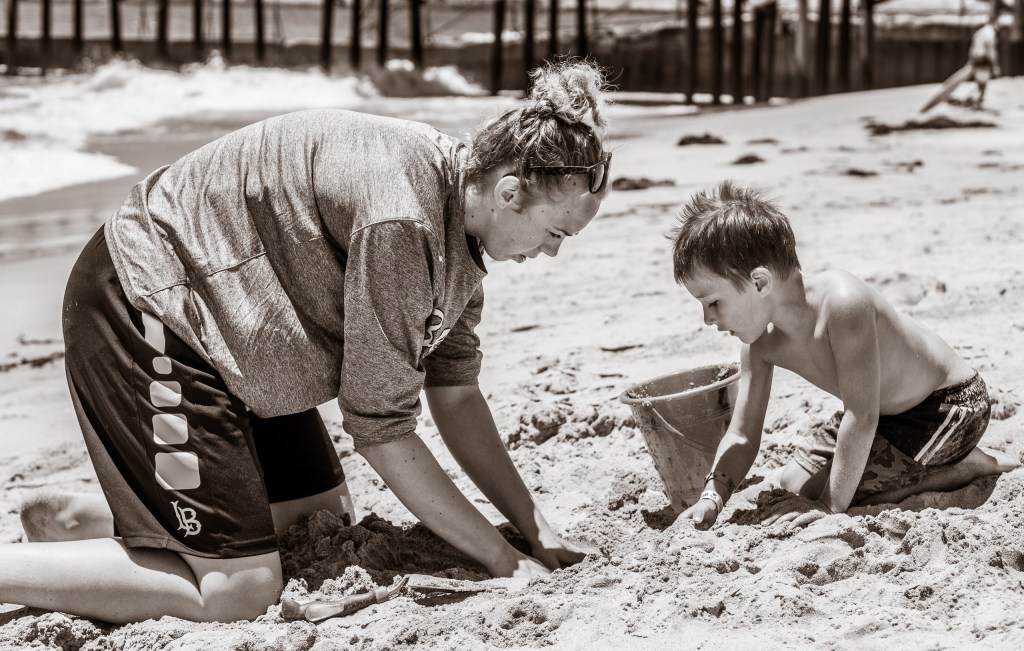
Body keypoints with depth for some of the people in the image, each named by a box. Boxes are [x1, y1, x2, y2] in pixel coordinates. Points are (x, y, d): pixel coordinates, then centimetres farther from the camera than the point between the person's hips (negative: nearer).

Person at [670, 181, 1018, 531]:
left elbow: (861, 416, -36)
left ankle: (968, 467, -5)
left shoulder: (842, 300, -38)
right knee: (793, 481, 16)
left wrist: (832, 505, -33)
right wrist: (712, 497, -23)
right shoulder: (761, 342, -12)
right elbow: (742, 436, -5)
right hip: (884, 411, 9)